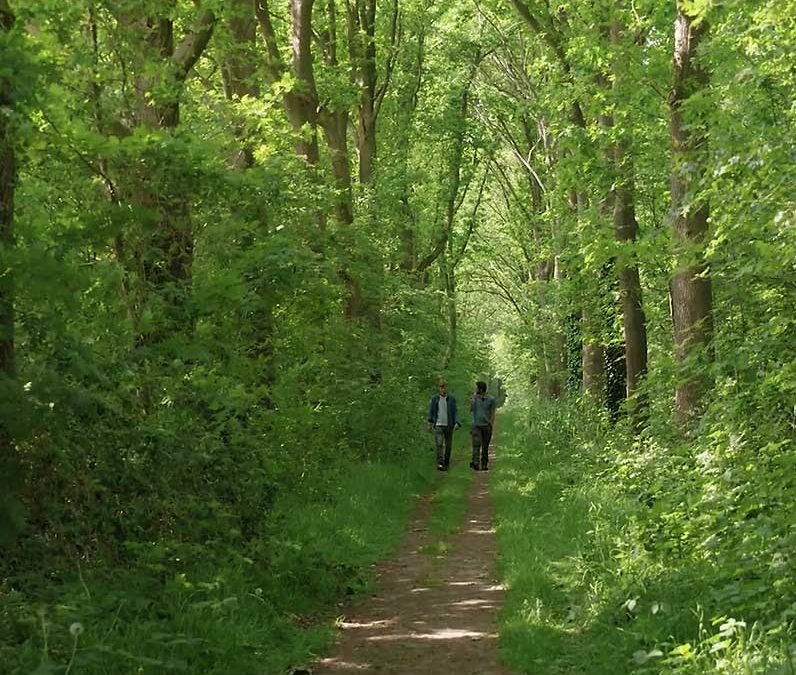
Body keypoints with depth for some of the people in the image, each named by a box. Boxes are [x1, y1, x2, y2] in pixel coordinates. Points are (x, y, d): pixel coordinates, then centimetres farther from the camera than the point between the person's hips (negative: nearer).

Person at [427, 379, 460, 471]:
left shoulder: (451, 399, 1)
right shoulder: (434, 398, 1)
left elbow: (455, 412, 2)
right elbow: (431, 411, 9)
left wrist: (457, 423, -11)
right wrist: (429, 422, 4)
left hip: (449, 426, 1)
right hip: (438, 425, -1)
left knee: (448, 446, 7)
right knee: (439, 444, -15)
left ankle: (446, 464, 20)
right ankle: (439, 464, -21)